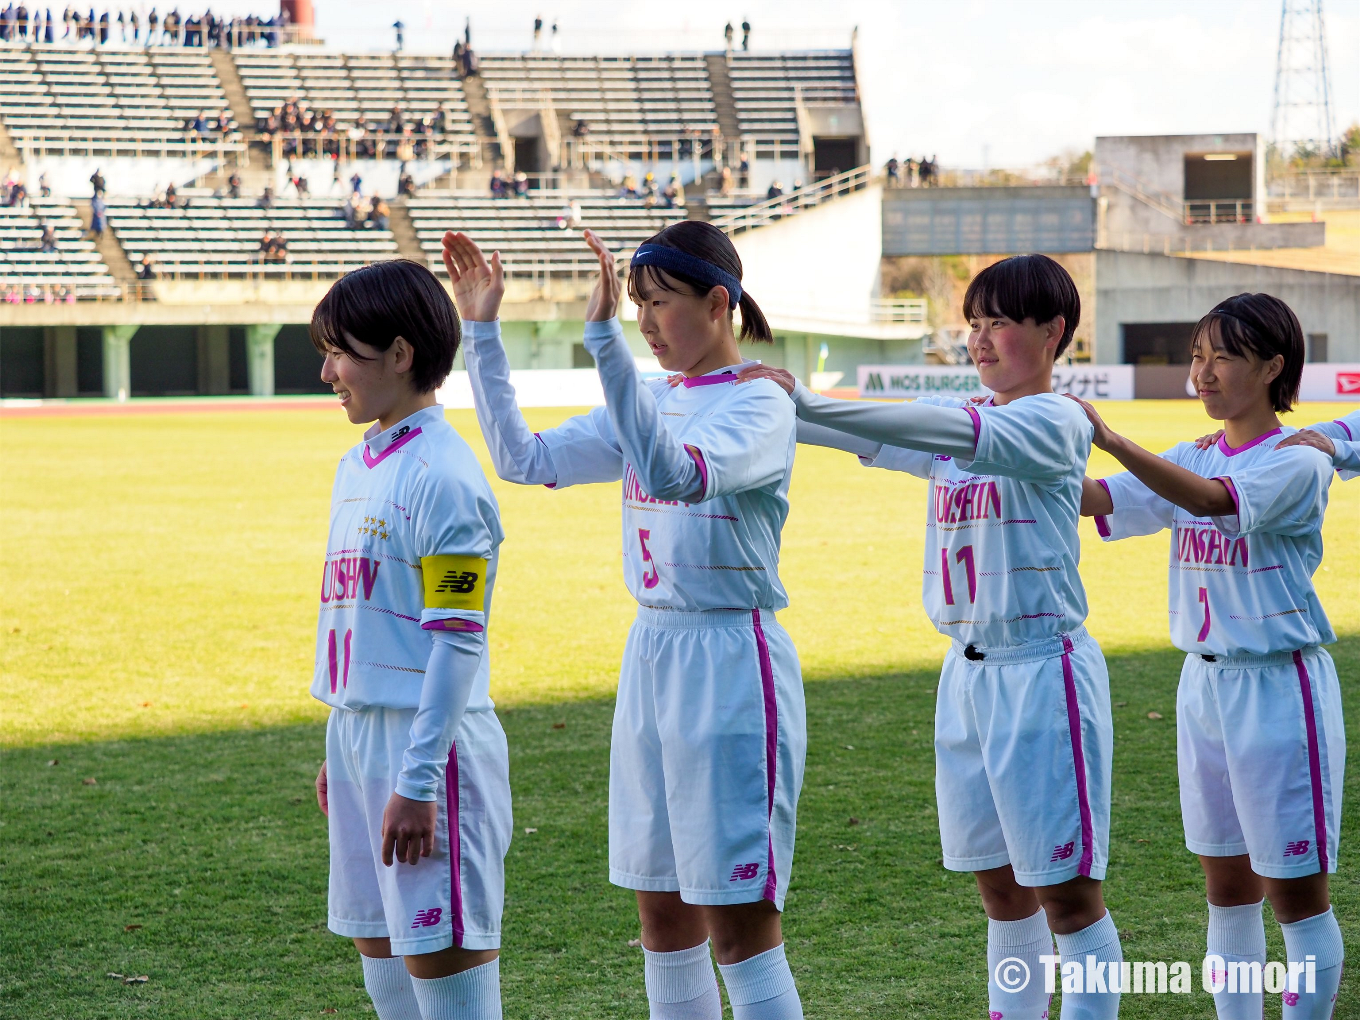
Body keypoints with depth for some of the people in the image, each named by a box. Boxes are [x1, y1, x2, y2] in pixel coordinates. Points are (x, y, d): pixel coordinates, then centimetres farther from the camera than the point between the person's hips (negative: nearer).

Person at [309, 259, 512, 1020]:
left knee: (442, 947, -5)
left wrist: (417, 780, -21)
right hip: (359, 729, 9)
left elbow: (457, 642, -18)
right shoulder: (357, 466, 13)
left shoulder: (443, 477, -15)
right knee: (378, 941, 13)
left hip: (428, 734, -9)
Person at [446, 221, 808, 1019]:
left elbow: (673, 472, -31)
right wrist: (482, 332, 3)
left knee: (740, 925, -7)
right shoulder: (651, 403, 11)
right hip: (652, 656, 8)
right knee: (665, 925, 11)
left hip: (730, 666, -8)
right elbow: (525, 458, 9)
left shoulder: (759, 405, -12)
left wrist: (605, 338, -37)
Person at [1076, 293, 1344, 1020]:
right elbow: (1093, 501, -1)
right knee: (1226, 882, 13)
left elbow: (1213, 500, -30)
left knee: (1295, 888, -2)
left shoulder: (1296, 463, -12)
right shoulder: (1192, 461, 10)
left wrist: (1109, 438, -39)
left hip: (1280, 687, -7)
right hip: (1204, 682, 7)